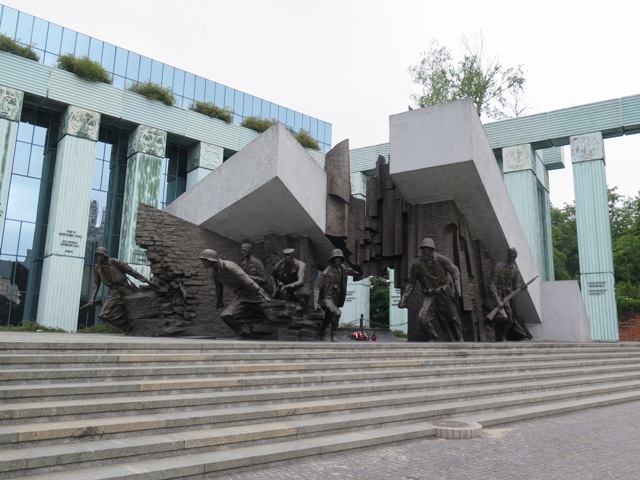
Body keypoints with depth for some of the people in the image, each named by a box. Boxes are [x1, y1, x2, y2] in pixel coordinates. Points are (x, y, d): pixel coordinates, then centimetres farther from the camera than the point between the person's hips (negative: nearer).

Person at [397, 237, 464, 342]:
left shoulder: (441, 259, -16)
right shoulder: (416, 264, -13)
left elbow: (455, 271, -2)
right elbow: (411, 283, -2)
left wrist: (457, 288, -9)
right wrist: (403, 299, -5)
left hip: (445, 293, 0)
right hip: (430, 295, 1)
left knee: (454, 317, 11)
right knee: (422, 318, -17)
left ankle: (460, 338, 39)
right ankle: (433, 338, 9)